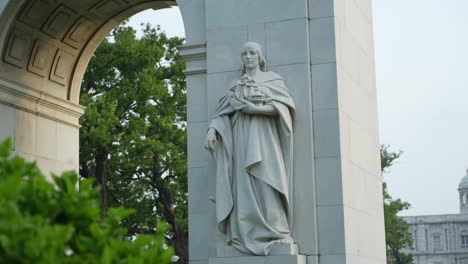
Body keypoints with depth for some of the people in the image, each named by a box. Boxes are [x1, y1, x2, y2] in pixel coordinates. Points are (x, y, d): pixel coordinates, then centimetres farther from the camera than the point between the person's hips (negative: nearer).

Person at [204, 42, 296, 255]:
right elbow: (223, 111, 10)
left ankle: (277, 234, -16)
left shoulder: (273, 79, 10)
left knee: (266, 183, -15)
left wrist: (254, 108, -13)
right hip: (242, 138, 3)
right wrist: (212, 129, -8)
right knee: (244, 186, -7)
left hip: (263, 137, -3)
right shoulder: (236, 86, 19)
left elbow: (283, 106, -4)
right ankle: (248, 236, -11)